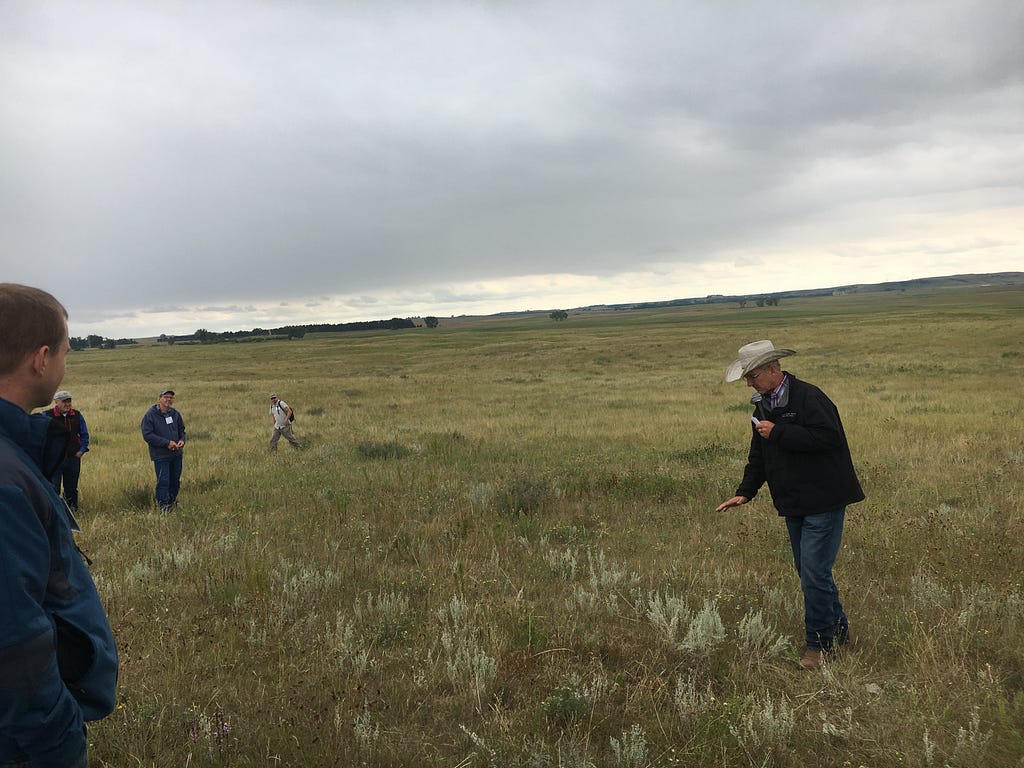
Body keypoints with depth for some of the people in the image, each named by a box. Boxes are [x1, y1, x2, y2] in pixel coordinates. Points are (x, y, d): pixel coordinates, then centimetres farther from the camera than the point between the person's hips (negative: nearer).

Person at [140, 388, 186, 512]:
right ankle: (164, 506, 3)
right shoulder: (150, 415, -10)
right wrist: (167, 443, -20)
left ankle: (172, 501, 32)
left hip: (176, 454, 6)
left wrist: (182, 440, -3)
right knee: (163, 482, -5)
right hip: (160, 456, -6)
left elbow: (182, 430, 20)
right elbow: (147, 435, -16)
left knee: (175, 481, 15)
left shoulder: (175, 414, 8)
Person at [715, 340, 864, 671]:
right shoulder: (763, 406, 12)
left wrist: (778, 432, -23)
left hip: (823, 501, -9)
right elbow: (758, 456, 18)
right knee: (808, 571, 16)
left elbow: (828, 436, -28)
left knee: (814, 572, -9)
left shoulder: (809, 397, -15)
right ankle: (838, 629, 32)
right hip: (794, 505, 9)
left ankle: (819, 643, 6)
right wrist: (744, 492, 6)